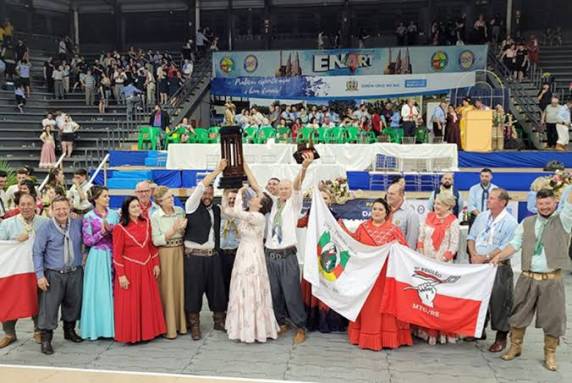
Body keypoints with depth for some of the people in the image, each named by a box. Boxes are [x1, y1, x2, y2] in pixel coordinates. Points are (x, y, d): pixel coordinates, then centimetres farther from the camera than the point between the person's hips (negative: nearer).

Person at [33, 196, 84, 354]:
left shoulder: (78, 224, 2)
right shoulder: (45, 228, -7)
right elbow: (37, 252, -7)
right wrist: (40, 275, -11)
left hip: (75, 272, 4)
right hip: (53, 274, -3)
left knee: (73, 303, 14)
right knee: (49, 306, -4)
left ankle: (70, 331, 34)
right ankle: (46, 339, 8)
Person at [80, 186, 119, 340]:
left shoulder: (114, 214, 8)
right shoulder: (88, 217, -2)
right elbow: (87, 241, -4)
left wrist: (111, 229, -9)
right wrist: (102, 231, -14)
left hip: (113, 256, 3)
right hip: (97, 257, -3)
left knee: (113, 289, 4)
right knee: (98, 291, 0)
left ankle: (112, 325, 13)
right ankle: (97, 327, 10)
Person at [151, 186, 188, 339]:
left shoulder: (180, 211, 2)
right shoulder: (155, 216, -8)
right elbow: (156, 241, -12)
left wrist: (183, 229, -12)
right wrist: (173, 230, -19)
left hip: (180, 252, 4)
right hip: (165, 254, -4)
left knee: (181, 285, 10)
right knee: (167, 289, 2)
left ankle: (181, 323, 24)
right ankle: (168, 327, 14)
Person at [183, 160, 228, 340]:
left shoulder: (216, 209, 12)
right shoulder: (192, 206, -3)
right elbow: (201, 186, -15)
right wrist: (218, 170, -13)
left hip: (213, 255, 5)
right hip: (194, 255, -5)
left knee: (216, 288, 9)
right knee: (194, 290, 1)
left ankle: (219, 321, 24)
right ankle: (194, 326, 14)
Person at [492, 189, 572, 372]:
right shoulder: (526, 223, 8)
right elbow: (515, 244, 4)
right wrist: (499, 256, -10)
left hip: (552, 280, -2)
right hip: (527, 278, 2)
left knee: (553, 317, 7)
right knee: (519, 313, 10)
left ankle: (550, 354, 24)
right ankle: (515, 347, 27)